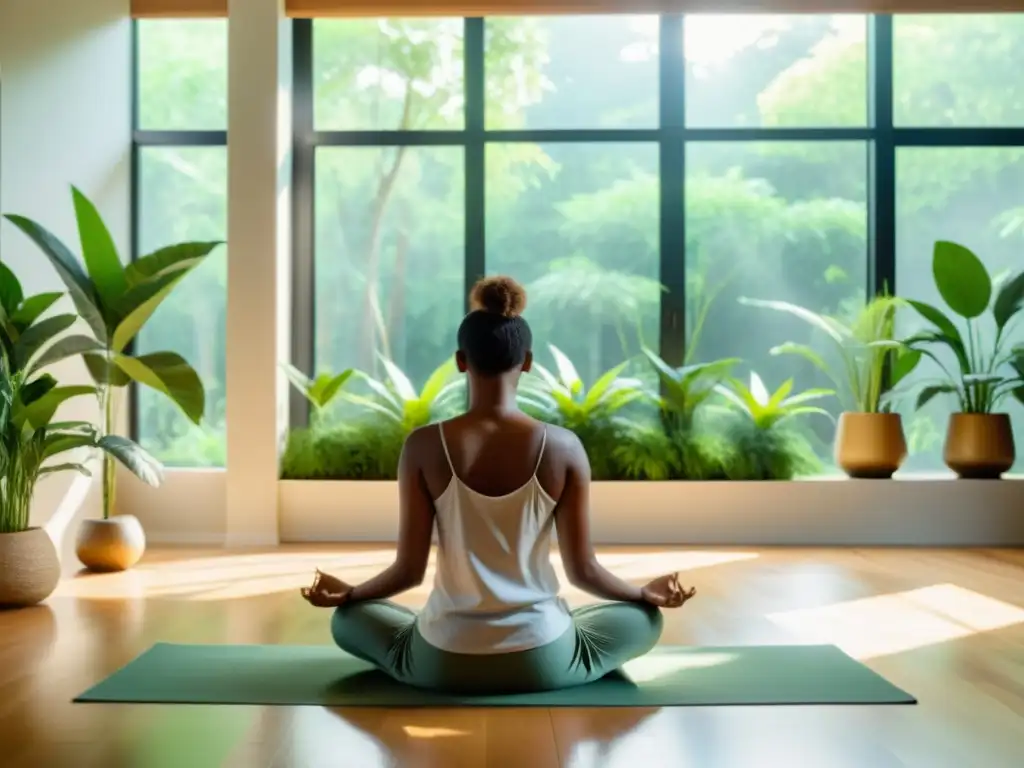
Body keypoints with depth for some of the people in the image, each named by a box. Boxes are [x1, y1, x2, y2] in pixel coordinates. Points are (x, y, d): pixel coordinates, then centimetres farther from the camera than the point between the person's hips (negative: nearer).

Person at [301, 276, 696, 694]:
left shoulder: (424, 446, -11)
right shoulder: (563, 447, -11)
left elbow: (410, 570, -6)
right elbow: (583, 570, -5)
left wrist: (346, 593, 15)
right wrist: (648, 593, 15)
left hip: (443, 662, 0)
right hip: (543, 661, 0)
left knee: (348, 618, 29)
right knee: (645, 619, 27)